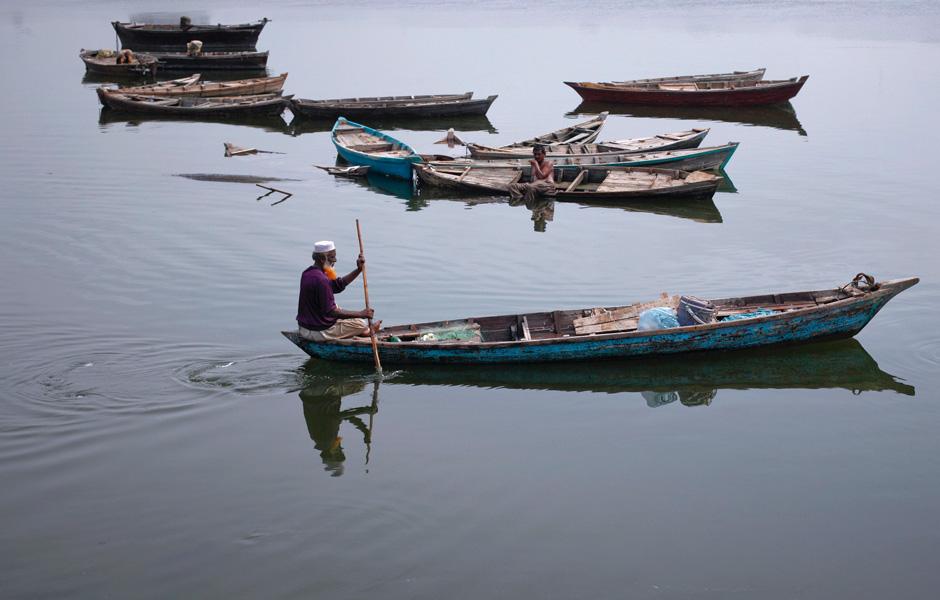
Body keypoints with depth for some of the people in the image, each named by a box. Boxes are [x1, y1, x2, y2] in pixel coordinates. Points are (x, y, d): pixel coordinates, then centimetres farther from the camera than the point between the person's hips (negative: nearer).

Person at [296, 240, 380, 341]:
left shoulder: (308, 273, 5)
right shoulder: (321, 280, -26)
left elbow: (338, 285, 13)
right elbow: (331, 312, -25)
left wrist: (359, 270, 7)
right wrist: (361, 314, -20)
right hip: (319, 332, -9)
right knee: (360, 323, 6)